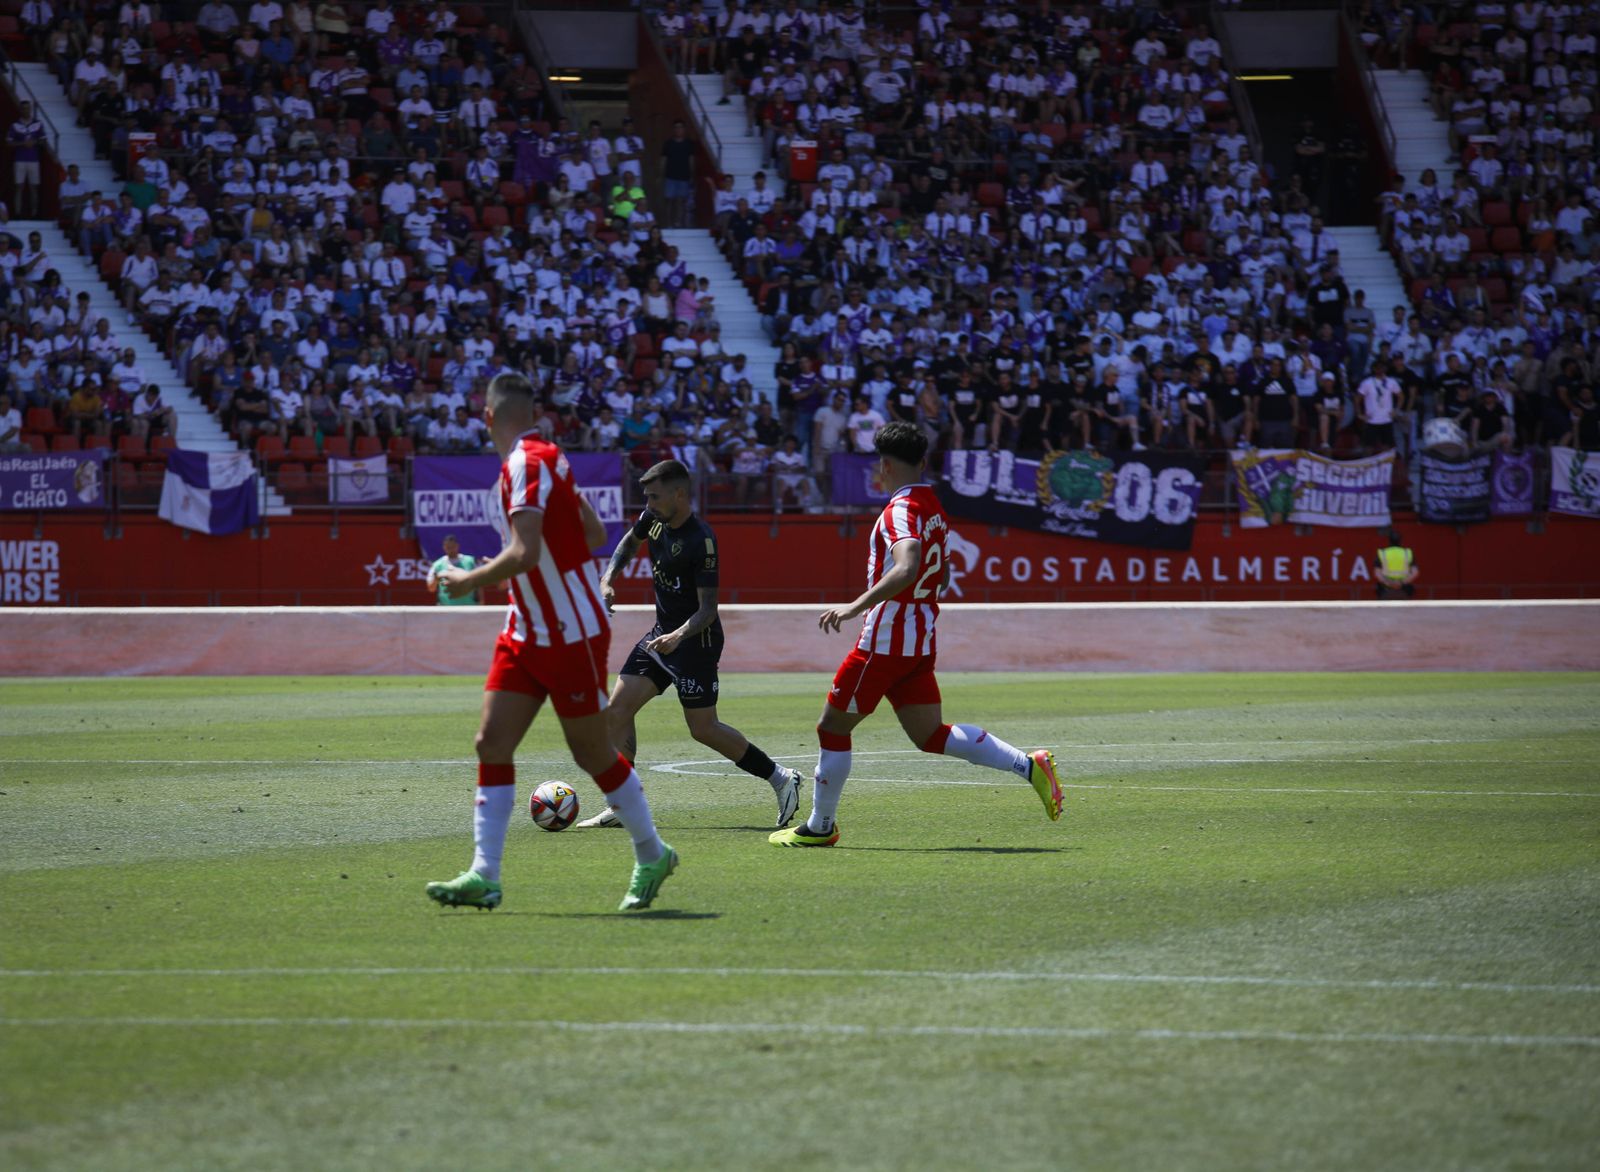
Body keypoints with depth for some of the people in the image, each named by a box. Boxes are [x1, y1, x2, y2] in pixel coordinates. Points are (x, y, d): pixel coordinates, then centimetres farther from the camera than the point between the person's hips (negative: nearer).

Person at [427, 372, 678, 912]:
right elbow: (594, 534, 16)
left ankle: (652, 855, 23)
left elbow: (525, 553, -29)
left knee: (593, 753, 4)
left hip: (573, 635, -9)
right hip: (526, 635, 9)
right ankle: (483, 877, -5)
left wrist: (471, 580, -15)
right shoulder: (544, 458, 9)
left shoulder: (528, 463, -19)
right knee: (492, 743, -2)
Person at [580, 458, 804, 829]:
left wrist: (679, 636, -41)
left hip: (695, 641, -8)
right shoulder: (654, 519, 0)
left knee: (703, 728, -6)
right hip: (662, 632, 8)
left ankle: (779, 778, 10)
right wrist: (608, 581, 8)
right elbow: (630, 542, 23)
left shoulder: (701, 541, -24)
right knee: (618, 708, -1)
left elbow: (708, 608, -25)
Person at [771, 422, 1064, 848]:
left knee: (832, 727, 5)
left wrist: (855, 607, -36)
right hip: (921, 644, 9)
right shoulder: (933, 508, 13)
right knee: (931, 736, 9)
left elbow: (906, 569, -33)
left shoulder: (901, 510, -16)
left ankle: (820, 826, 13)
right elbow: (941, 577, 24)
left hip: (884, 642, -9)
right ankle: (1028, 765, -3)